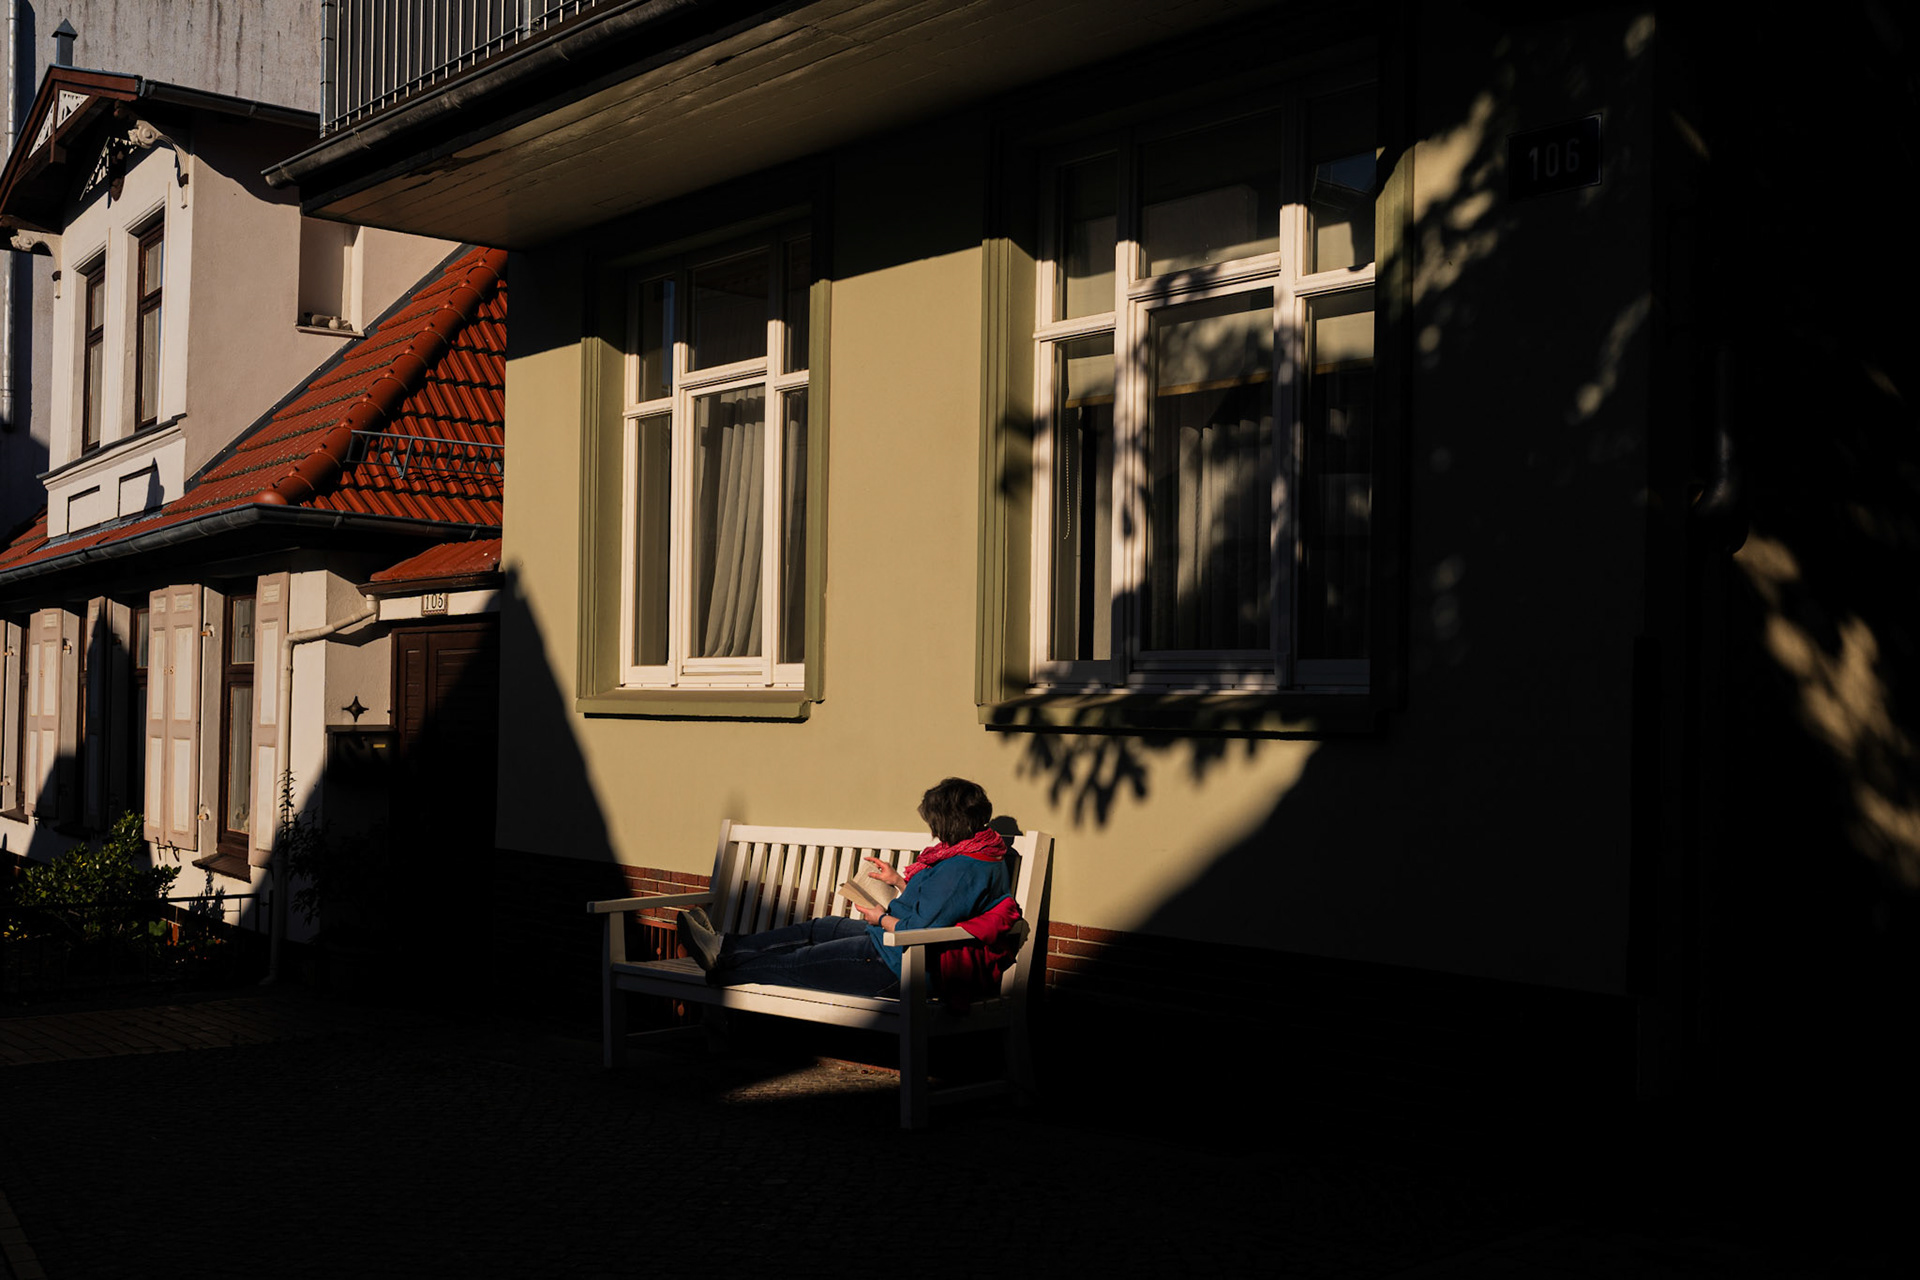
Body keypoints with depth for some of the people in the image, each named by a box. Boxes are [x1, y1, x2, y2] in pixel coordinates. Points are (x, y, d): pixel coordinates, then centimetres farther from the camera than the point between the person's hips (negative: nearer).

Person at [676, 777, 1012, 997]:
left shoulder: (963, 870, -29)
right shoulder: (980, 852, 4)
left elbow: (920, 932, -28)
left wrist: (883, 919, -11)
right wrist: (899, 881, 18)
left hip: (897, 965, -11)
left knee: (798, 962, 3)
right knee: (817, 928, 18)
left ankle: (722, 971, 23)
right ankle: (723, 946, 26)